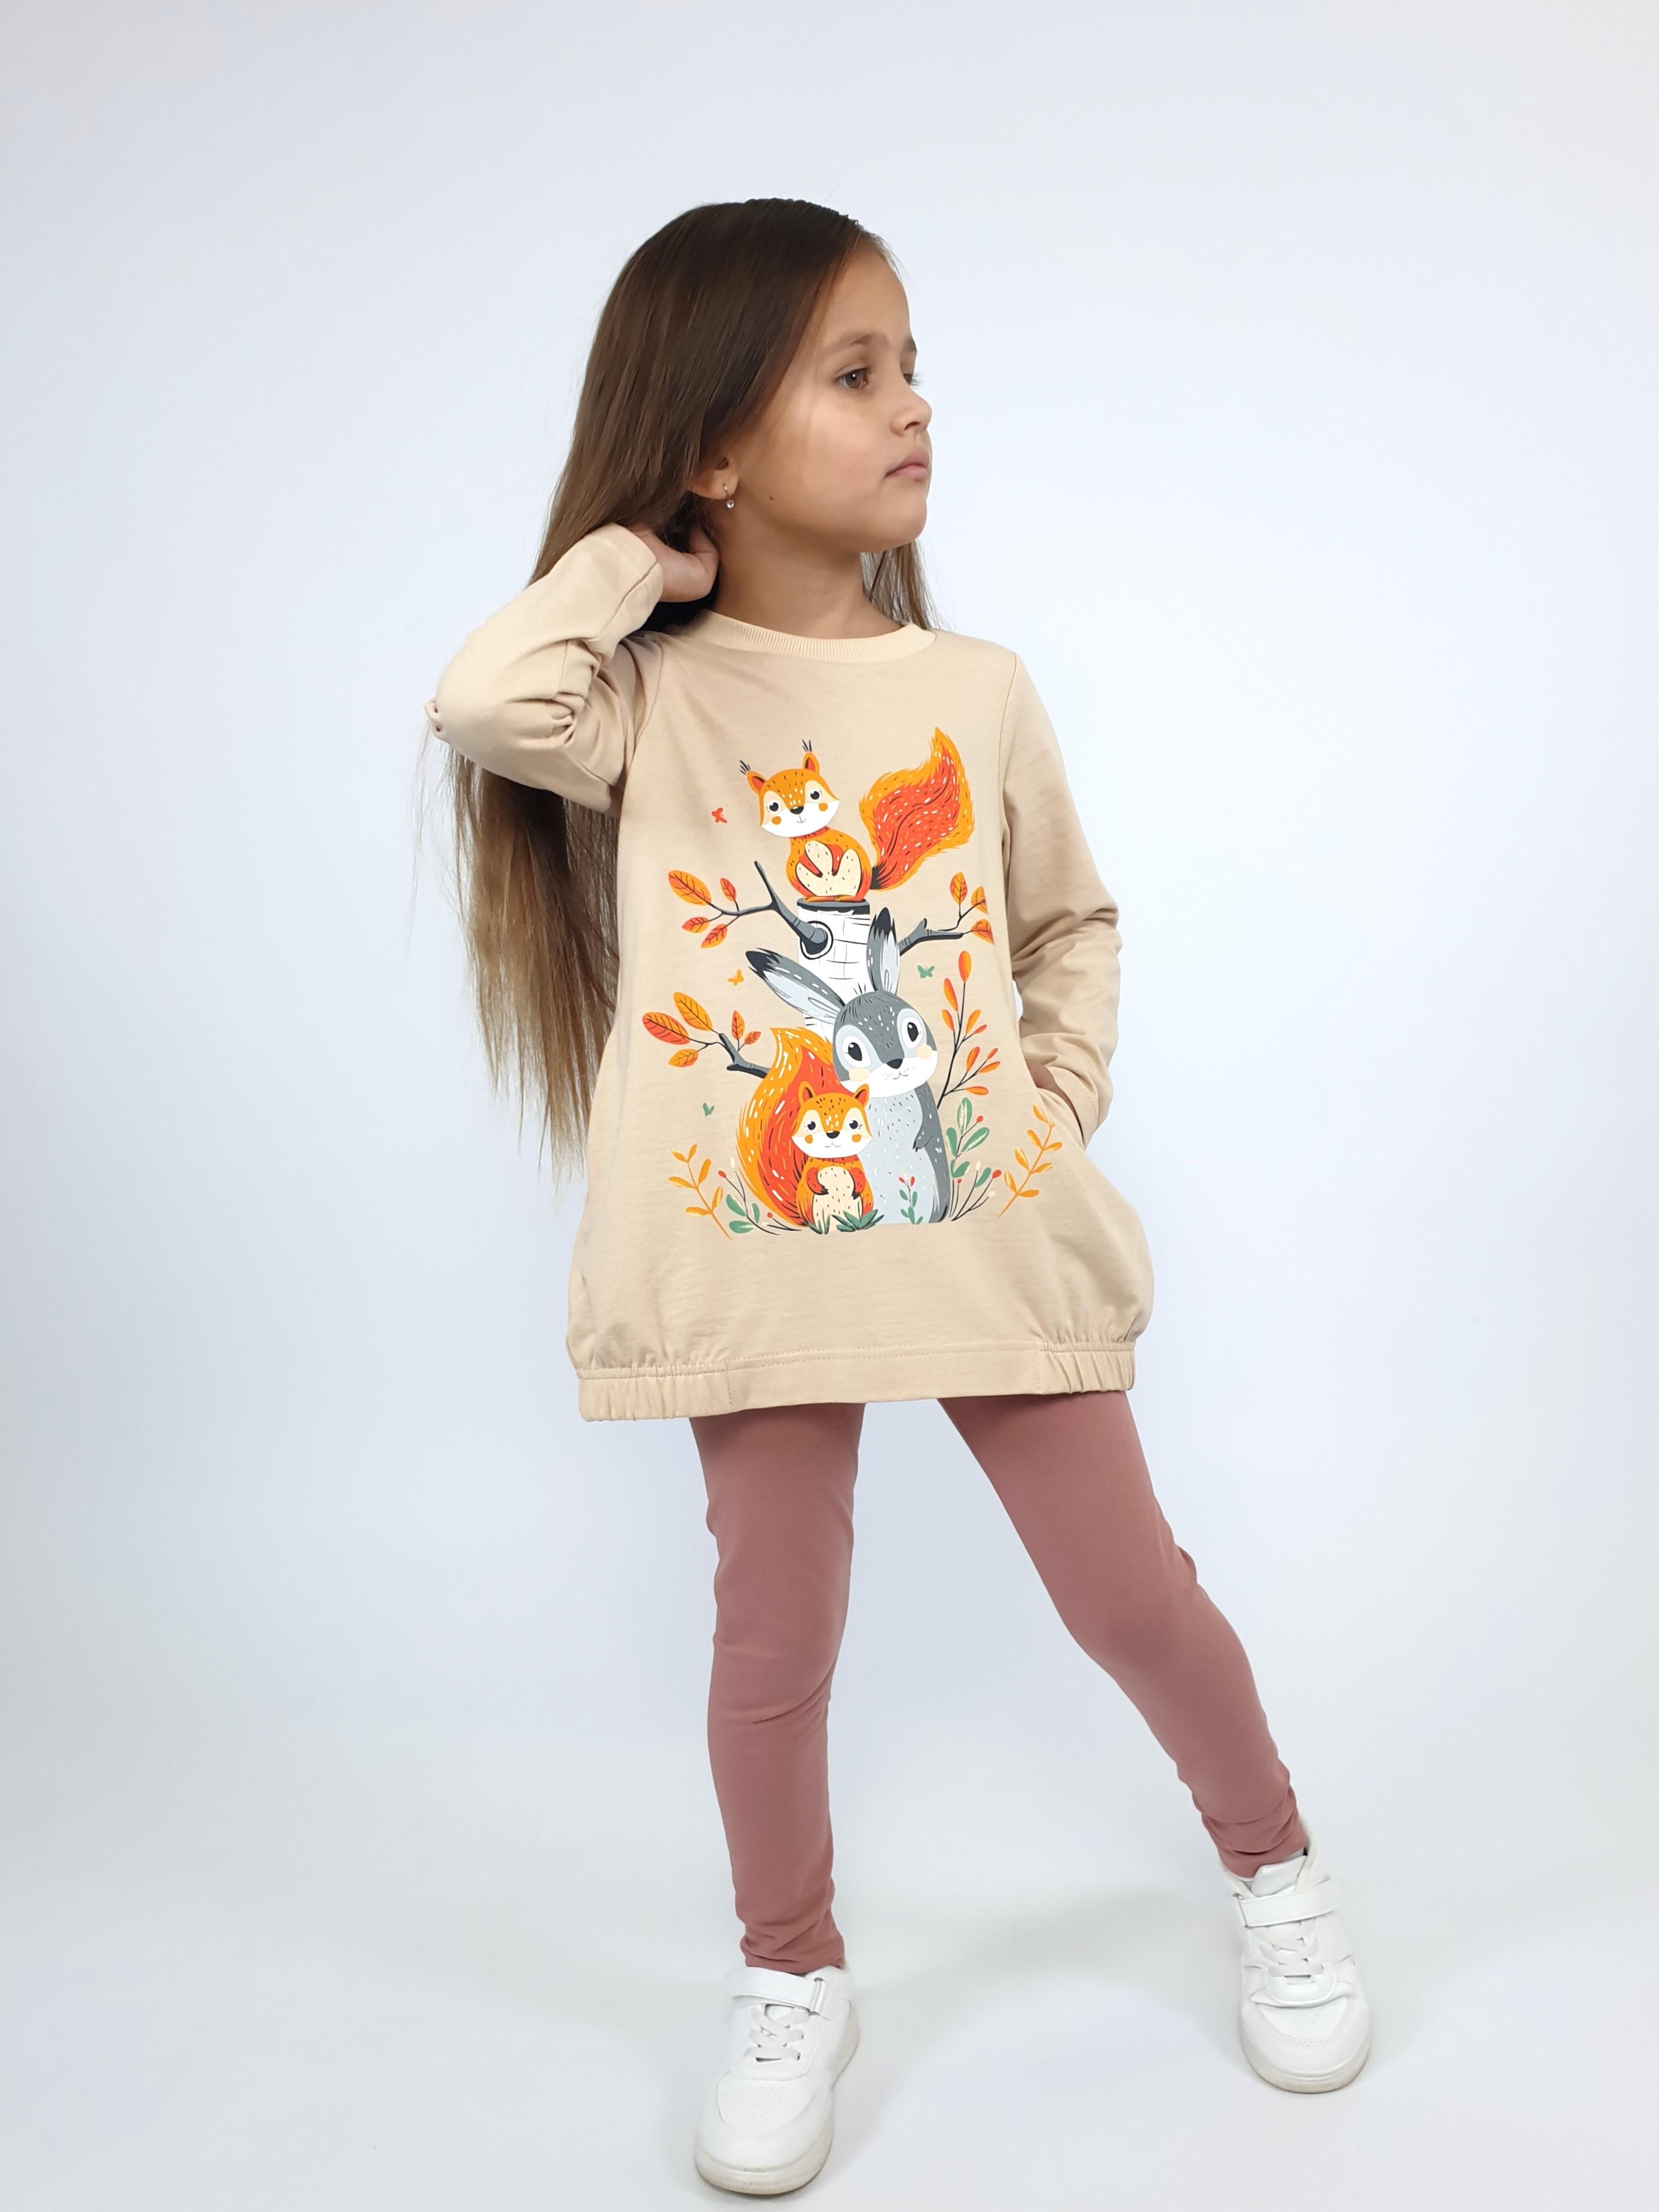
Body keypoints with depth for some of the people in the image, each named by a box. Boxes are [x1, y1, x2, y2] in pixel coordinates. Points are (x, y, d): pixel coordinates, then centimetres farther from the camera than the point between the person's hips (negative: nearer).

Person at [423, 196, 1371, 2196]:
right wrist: (638, 557, -10)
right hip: (757, 1258, -1)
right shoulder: (651, 704, -4)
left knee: (1131, 1595, 11)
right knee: (774, 1641, 9)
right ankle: (790, 1980, 35)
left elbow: (1073, 926, 15)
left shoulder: (974, 689, 3)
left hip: (991, 1232, 2)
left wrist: (1058, 1117, 3)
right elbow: (483, 699, -26)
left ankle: (1275, 1874, 39)